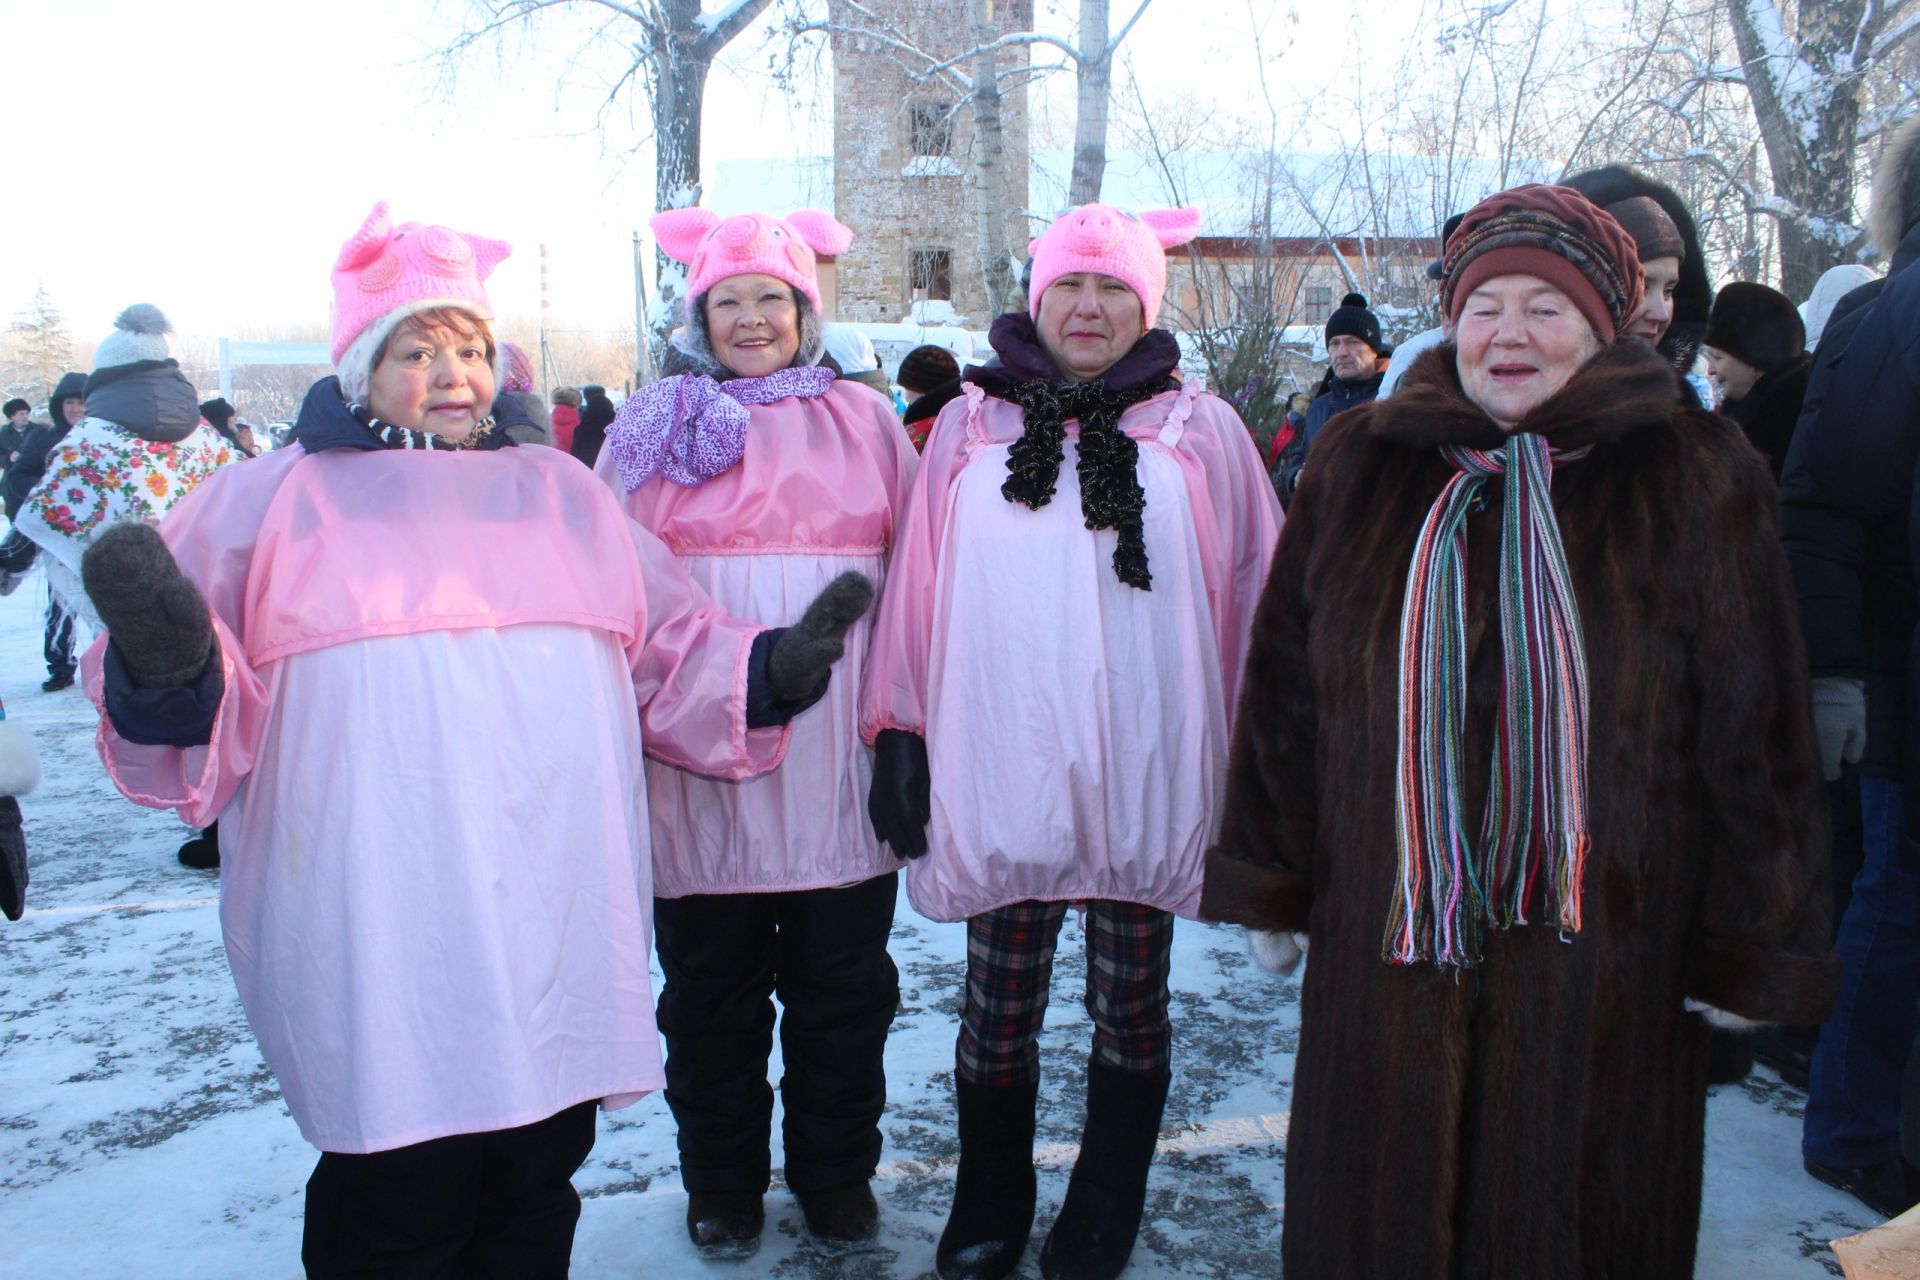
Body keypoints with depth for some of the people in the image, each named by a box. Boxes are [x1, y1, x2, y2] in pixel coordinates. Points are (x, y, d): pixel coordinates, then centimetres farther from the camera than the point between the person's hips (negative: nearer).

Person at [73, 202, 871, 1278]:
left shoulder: (559, 491, 20)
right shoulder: (275, 498, 10)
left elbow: (677, 657, 19)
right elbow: (213, 710, 3)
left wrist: (774, 669, 4)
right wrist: (171, 670, -18)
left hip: (560, 923, 3)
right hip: (376, 939, -3)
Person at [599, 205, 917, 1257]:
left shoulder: (862, 420, 7)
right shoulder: (653, 426, 6)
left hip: (836, 758, 1)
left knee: (842, 982, 10)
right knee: (711, 984, 11)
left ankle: (836, 1172, 30)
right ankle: (723, 1183, 30)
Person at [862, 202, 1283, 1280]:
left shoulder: (1201, 430, 5)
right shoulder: (972, 426, 7)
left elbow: (1257, 591, 6)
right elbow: (917, 587, 7)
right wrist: (902, 736, 3)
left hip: (1148, 776, 0)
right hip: (1004, 773, 0)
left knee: (1132, 1010, 12)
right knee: (998, 1012, 10)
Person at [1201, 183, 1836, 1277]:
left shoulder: (1699, 480, -2)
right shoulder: (1361, 469, 3)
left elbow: (1755, 729, -1)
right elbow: (1286, 687, 6)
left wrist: (1747, 949, -1)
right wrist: (1271, 887, 7)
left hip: (1603, 956, -1)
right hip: (1389, 936, 2)